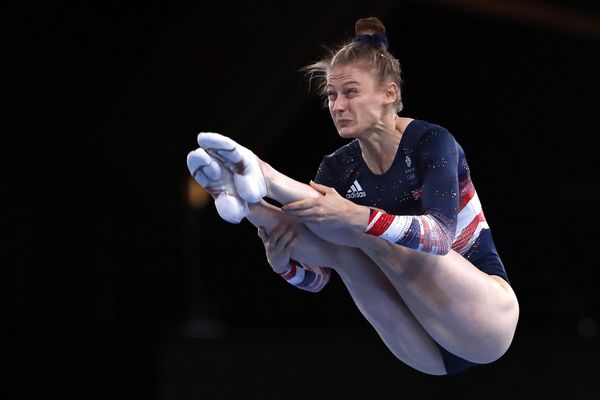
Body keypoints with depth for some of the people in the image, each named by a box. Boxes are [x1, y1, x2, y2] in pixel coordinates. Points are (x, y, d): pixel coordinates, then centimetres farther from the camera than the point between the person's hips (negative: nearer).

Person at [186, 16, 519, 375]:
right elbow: (317, 278, -1)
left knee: (367, 232, -25)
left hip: (485, 319, -5)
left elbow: (441, 233, -30)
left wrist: (358, 217, -45)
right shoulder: (340, 168, 2)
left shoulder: (430, 141, -13)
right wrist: (281, 261, -25)